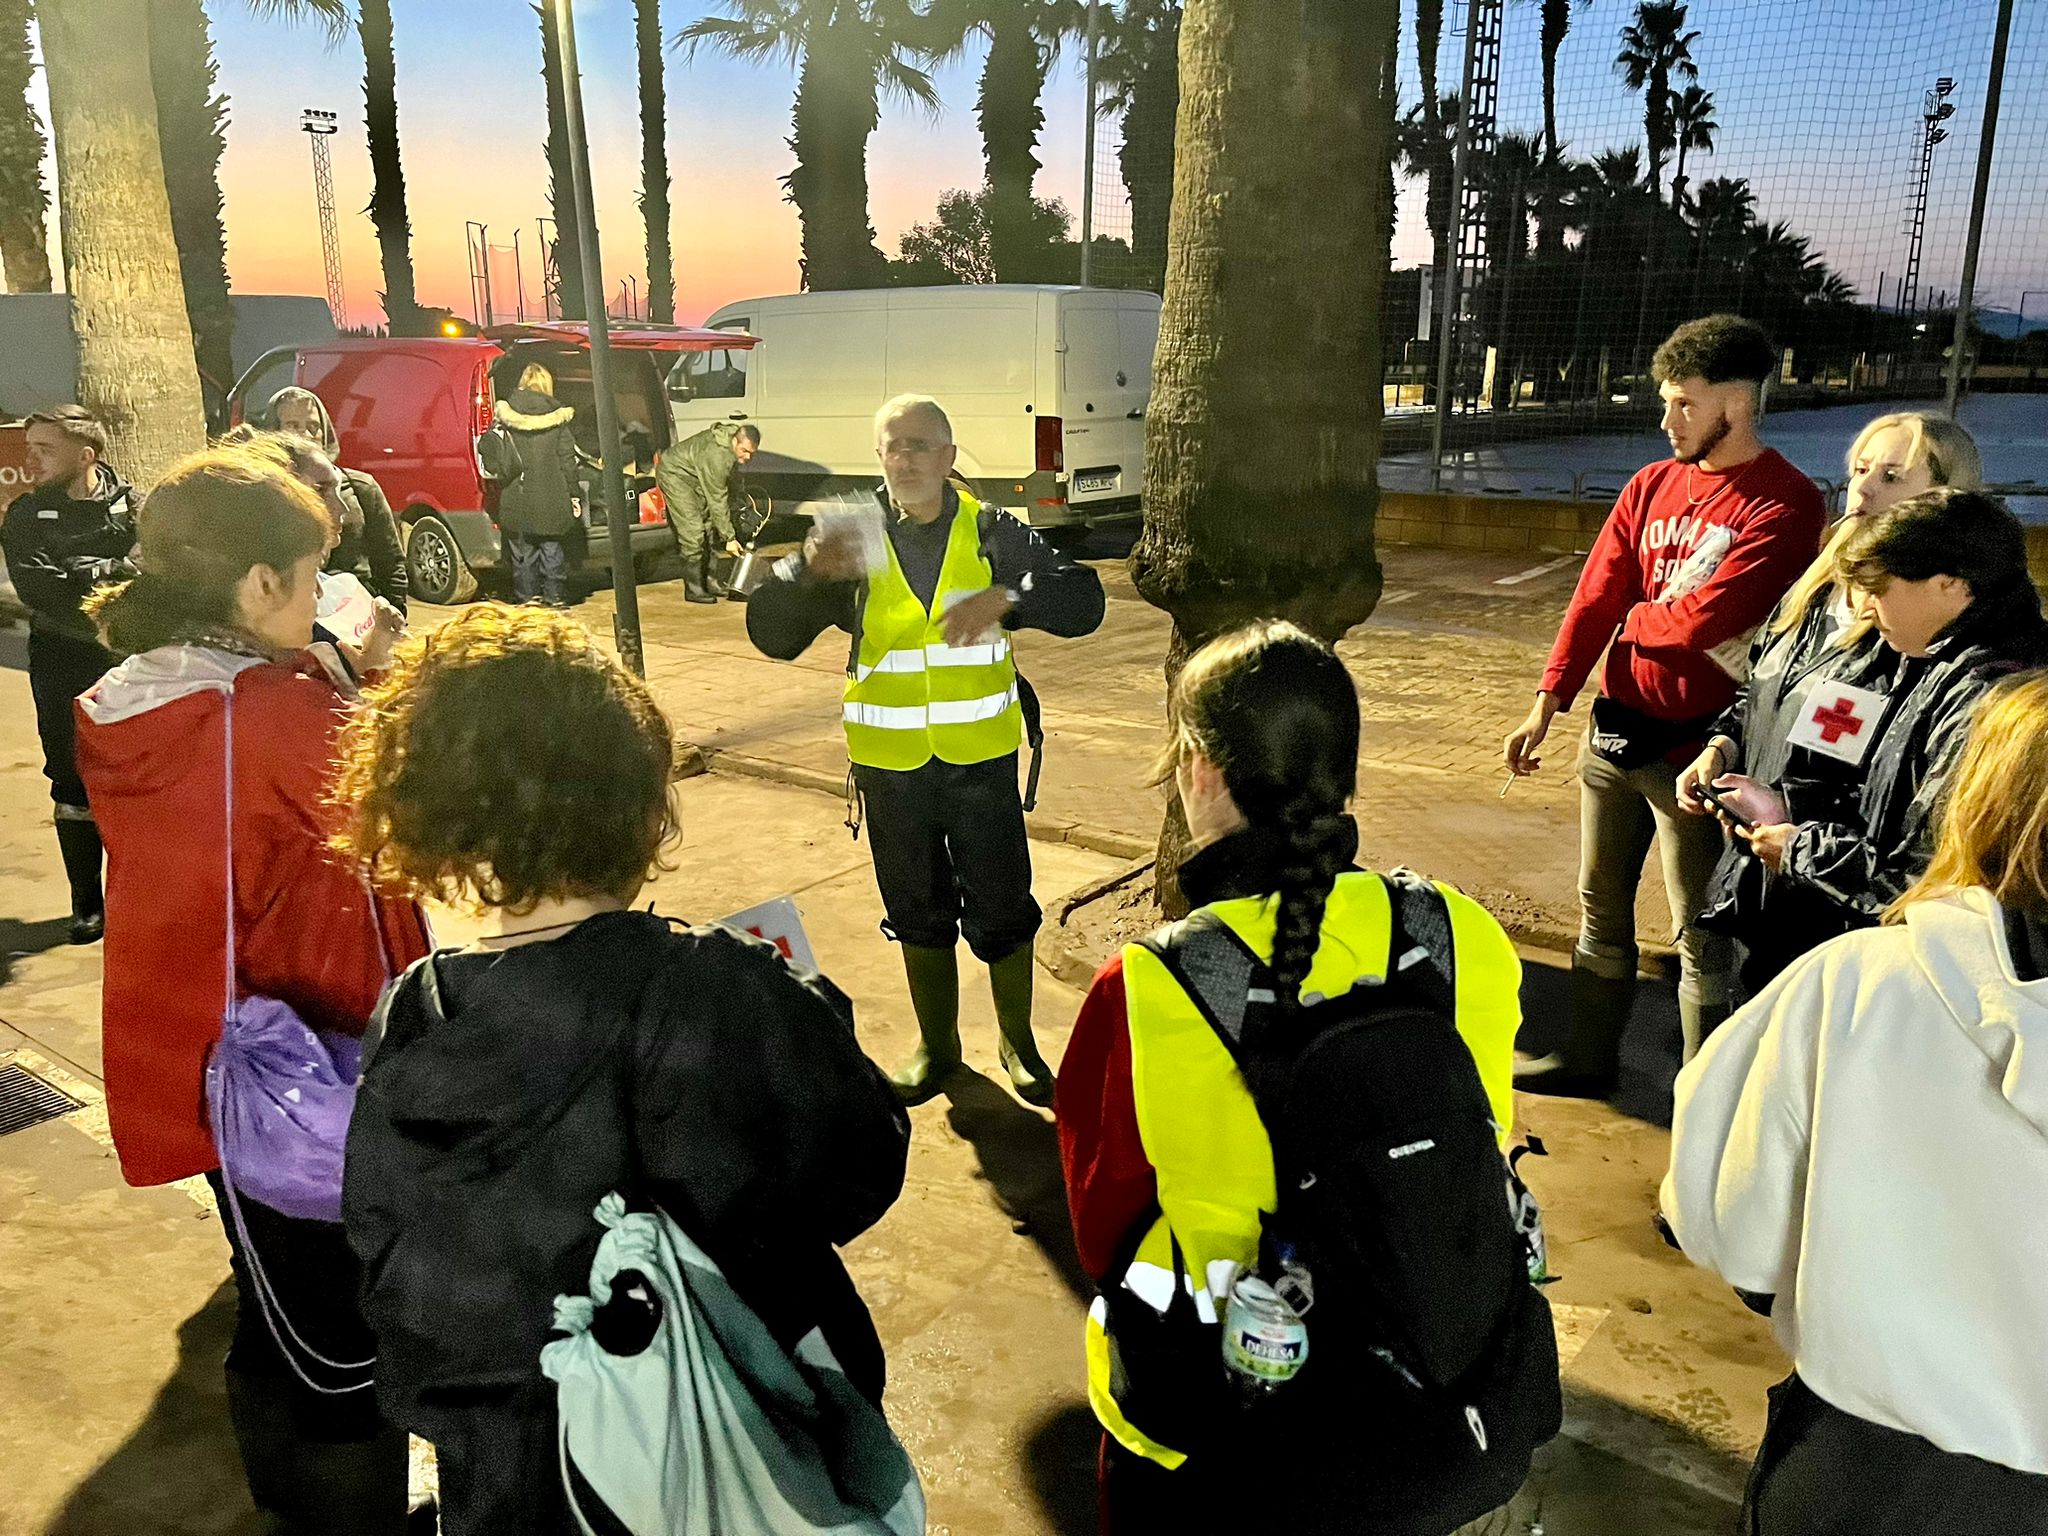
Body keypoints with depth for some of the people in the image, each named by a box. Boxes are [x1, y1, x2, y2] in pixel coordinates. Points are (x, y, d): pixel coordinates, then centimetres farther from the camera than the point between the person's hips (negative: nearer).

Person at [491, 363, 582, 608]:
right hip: (550, 495, -1)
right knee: (552, 547, 8)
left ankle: (527, 597, 13)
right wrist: (573, 493, 2)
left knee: (522, 548, 9)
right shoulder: (555, 415, -3)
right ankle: (555, 596, 9)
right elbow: (567, 457, -2)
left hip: (517, 497, 1)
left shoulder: (506, 415, -1)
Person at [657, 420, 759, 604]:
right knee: (692, 531, -14)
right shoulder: (716, 457, -36)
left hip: (694, 476, 9)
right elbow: (717, 501, -30)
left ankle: (710, 580, 14)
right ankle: (693, 589, -9)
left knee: (709, 527, 6)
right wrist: (729, 538, -26)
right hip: (674, 473, -9)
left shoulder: (733, 447, -11)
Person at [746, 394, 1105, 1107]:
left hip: (981, 758, -1)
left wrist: (1006, 598, -32)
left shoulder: (991, 532, -4)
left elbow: (1082, 601, -12)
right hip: (890, 762, 1)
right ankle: (936, 1044, 34)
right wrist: (809, 568, -27)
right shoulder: (853, 540, -2)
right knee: (918, 910, 15)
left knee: (1002, 908, 7)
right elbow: (773, 635, -7)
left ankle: (1018, 1042, 30)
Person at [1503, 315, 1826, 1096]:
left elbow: (1702, 620, -22)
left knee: (1699, 934, 3)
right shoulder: (1651, 487, 8)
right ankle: (1586, 1057, 33)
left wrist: (1635, 617, -2)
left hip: (1693, 746, -7)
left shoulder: (1784, 504, -12)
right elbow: (1595, 597, 5)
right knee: (1601, 909, 17)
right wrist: (1547, 703, -1)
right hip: (1614, 733, 7)